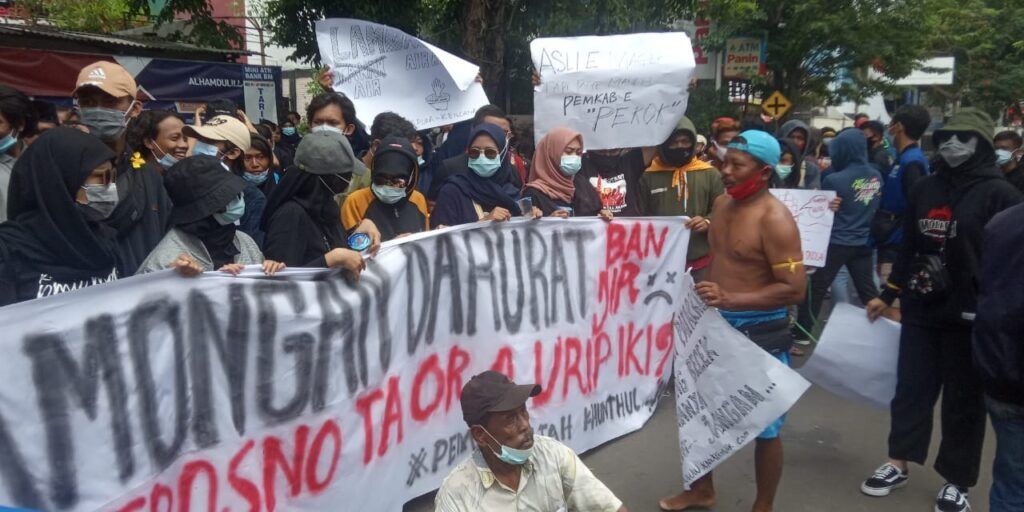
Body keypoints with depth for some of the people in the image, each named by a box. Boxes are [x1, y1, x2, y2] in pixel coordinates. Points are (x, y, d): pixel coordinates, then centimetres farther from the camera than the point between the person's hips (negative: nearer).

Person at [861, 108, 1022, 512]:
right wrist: (887, 295, 16)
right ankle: (898, 463, 26)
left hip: (971, 317, -4)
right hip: (921, 309, 4)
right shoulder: (924, 189, 9)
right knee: (911, 388, 11)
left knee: (963, 400, 8)